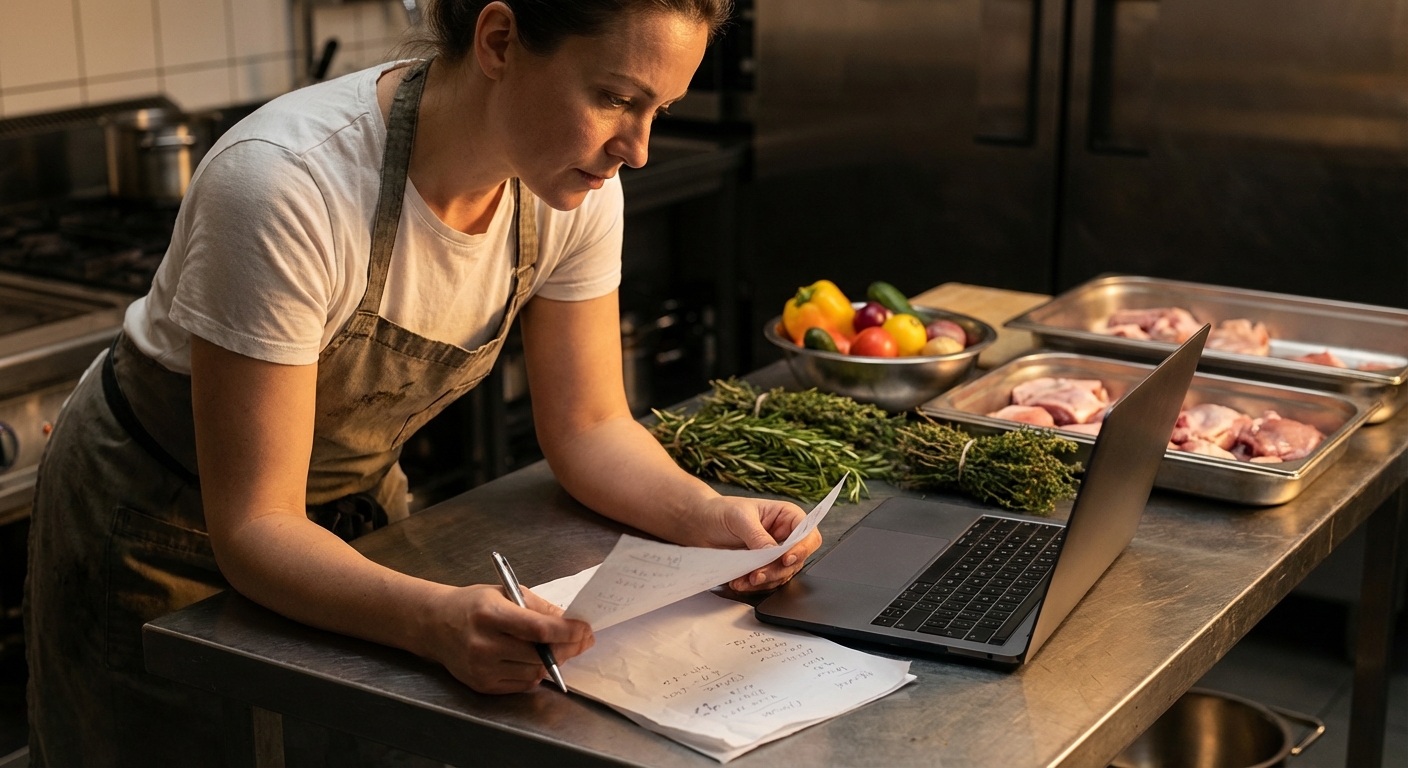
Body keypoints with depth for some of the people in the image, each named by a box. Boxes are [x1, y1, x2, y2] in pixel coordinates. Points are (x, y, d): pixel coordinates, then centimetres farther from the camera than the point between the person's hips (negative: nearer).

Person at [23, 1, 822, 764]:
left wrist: (711, 516, -26)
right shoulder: (287, 185, -37)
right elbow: (254, 526, -33)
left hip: (355, 500, 5)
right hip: (164, 528, -5)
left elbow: (590, 426, -7)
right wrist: (435, 620, -50)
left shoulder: (577, 186, -18)